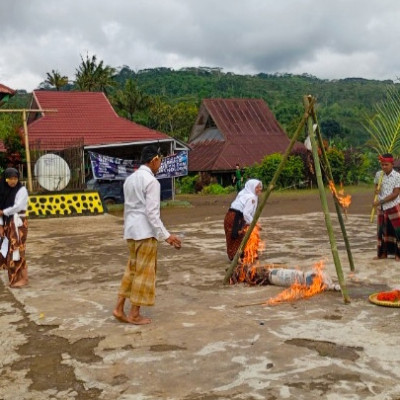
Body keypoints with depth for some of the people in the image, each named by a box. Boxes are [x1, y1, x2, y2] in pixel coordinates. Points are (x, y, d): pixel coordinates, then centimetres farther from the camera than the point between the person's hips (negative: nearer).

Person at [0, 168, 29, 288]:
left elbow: (18, 206, -19)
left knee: (17, 250, -5)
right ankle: (15, 276, 21)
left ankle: (23, 278, 3)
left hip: (18, 224, -6)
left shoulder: (22, 190, -9)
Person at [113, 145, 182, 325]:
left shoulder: (130, 179, 12)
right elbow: (152, 213, -19)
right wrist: (166, 235, -17)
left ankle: (119, 308, 17)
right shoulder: (151, 181, -14)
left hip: (131, 230, 8)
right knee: (144, 272, 2)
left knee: (132, 269, 17)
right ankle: (134, 314, 10)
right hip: (145, 231, -8)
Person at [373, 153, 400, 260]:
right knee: (382, 230, 12)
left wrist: (380, 201, -21)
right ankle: (383, 253, 23)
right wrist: (376, 189, -3)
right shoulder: (378, 174, 2)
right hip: (381, 208, 5)